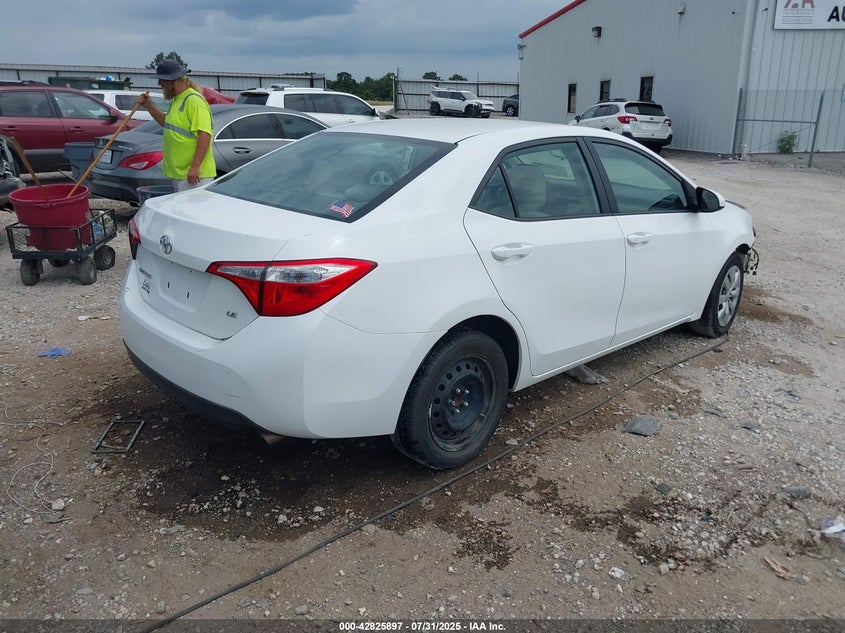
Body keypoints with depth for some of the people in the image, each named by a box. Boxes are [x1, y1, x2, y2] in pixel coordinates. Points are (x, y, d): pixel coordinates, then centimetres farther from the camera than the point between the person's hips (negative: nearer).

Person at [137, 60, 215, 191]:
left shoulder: (194, 101, -16)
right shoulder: (177, 99, 17)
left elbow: (205, 135, -25)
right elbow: (169, 123, 32)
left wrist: (195, 166, -29)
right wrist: (149, 106, 19)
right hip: (179, 172, 11)